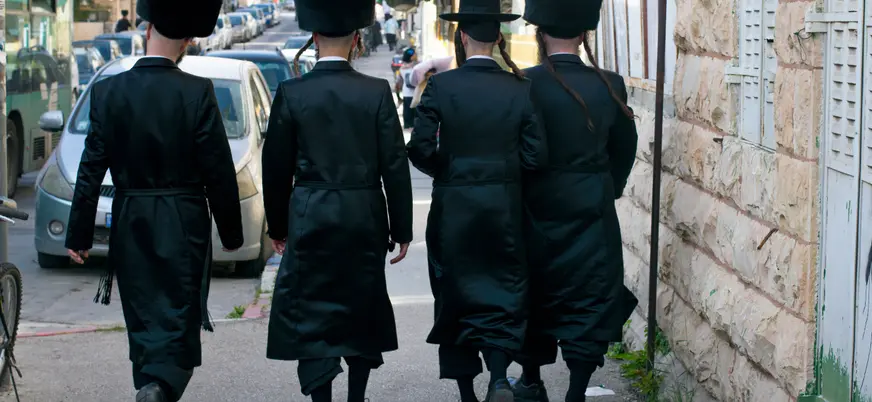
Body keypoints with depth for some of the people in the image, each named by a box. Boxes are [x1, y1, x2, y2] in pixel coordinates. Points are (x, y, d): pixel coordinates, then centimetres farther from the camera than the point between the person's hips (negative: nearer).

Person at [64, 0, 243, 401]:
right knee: (179, 319, 0)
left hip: (130, 228, 2)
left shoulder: (108, 91, -4)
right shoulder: (197, 92, -10)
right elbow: (219, 173, -7)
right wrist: (231, 233, 5)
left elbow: (91, 170, -3)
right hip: (183, 229, -2)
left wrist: (79, 237, 4)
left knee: (144, 320, 13)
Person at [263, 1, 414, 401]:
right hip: (365, 219, 1)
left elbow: (276, 168, 0)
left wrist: (278, 227, 12)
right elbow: (395, 167, -4)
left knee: (311, 314, 4)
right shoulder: (377, 92, -5)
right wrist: (401, 230, 5)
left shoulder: (292, 93, -5)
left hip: (310, 219, -1)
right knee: (363, 310, 16)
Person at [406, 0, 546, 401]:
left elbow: (420, 148, -12)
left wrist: (447, 170, 7)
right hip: (505, 206, 1)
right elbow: (534, 155, -5)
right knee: (503, 293, 11)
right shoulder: (520, 89, -4)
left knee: (456, 296, 12)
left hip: (453, 206, -1)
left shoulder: (441, 86, -9)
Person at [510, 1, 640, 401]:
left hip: (538, 211, -1)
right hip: (592, 217, 1)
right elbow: (625, 147, 7)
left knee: (534, 297, 17)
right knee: (589, 304, 6)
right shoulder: (609, 85, -4)